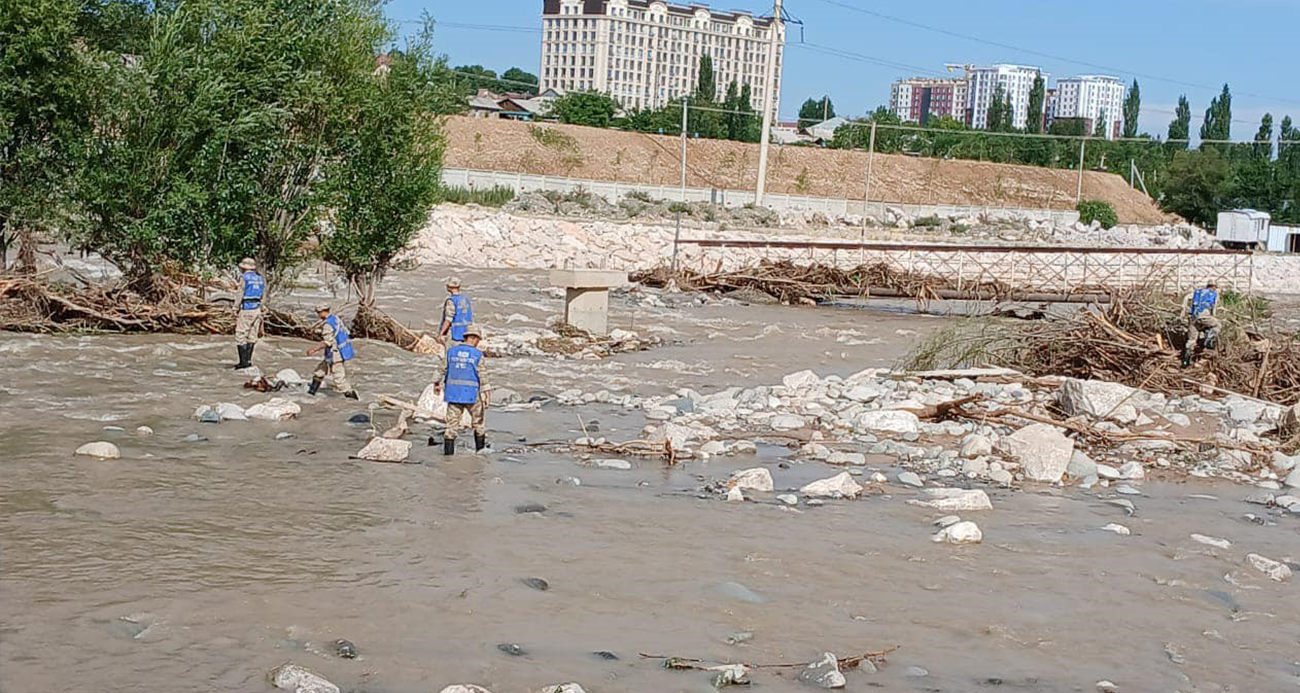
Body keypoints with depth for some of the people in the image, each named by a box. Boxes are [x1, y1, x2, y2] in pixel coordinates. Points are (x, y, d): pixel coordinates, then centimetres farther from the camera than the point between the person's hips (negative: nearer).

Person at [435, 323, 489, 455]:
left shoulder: (451, 352, 2)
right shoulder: (477, 355, -9)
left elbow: (443, 371, 7)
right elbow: (482, 376, -9)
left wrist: (440, 384, 22)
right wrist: (487, 394, -4)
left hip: (453, 393, 3)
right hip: (472, 394, -3)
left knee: (452, 423, 7)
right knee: (479, 422, 15)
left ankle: (448, 452, 4)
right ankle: (480, 449, 20)